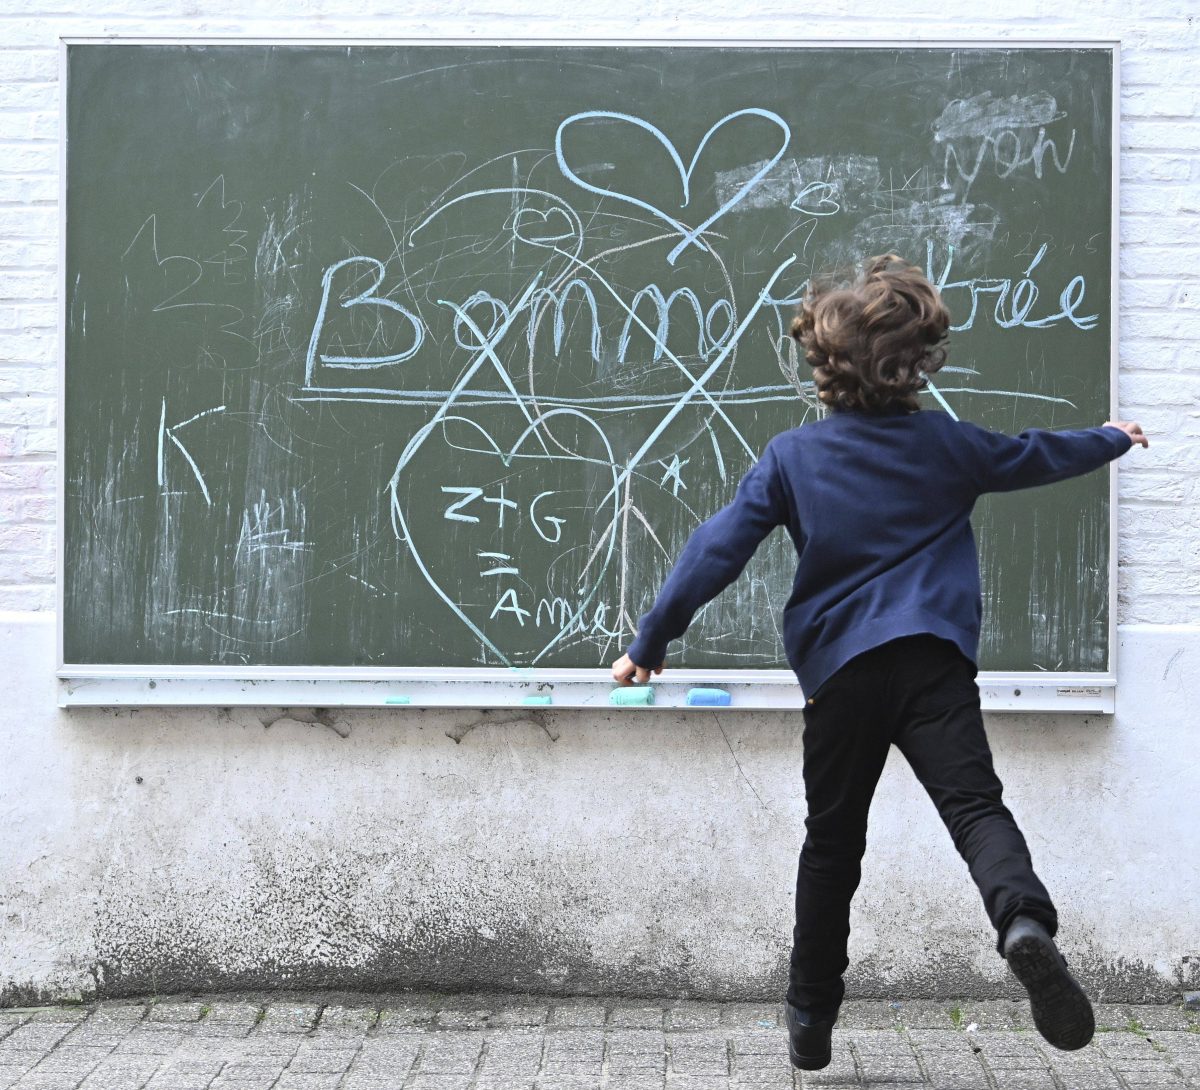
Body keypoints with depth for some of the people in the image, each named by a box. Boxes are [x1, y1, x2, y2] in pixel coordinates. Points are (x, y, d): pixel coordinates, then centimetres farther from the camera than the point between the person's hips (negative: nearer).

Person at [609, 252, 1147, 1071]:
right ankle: (1026, 921, -44)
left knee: (833, 842, 14)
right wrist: (1111, 440, 47)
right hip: (934, 659, 0)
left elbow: (716, 553, -1)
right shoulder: (946, 445, 9)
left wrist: (650, 643, 6)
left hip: (839, 666, 1)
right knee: (973, 801, -12)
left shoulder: (791, 458, 3)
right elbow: (1036, 455, 27)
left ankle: (812, 1018, 20)